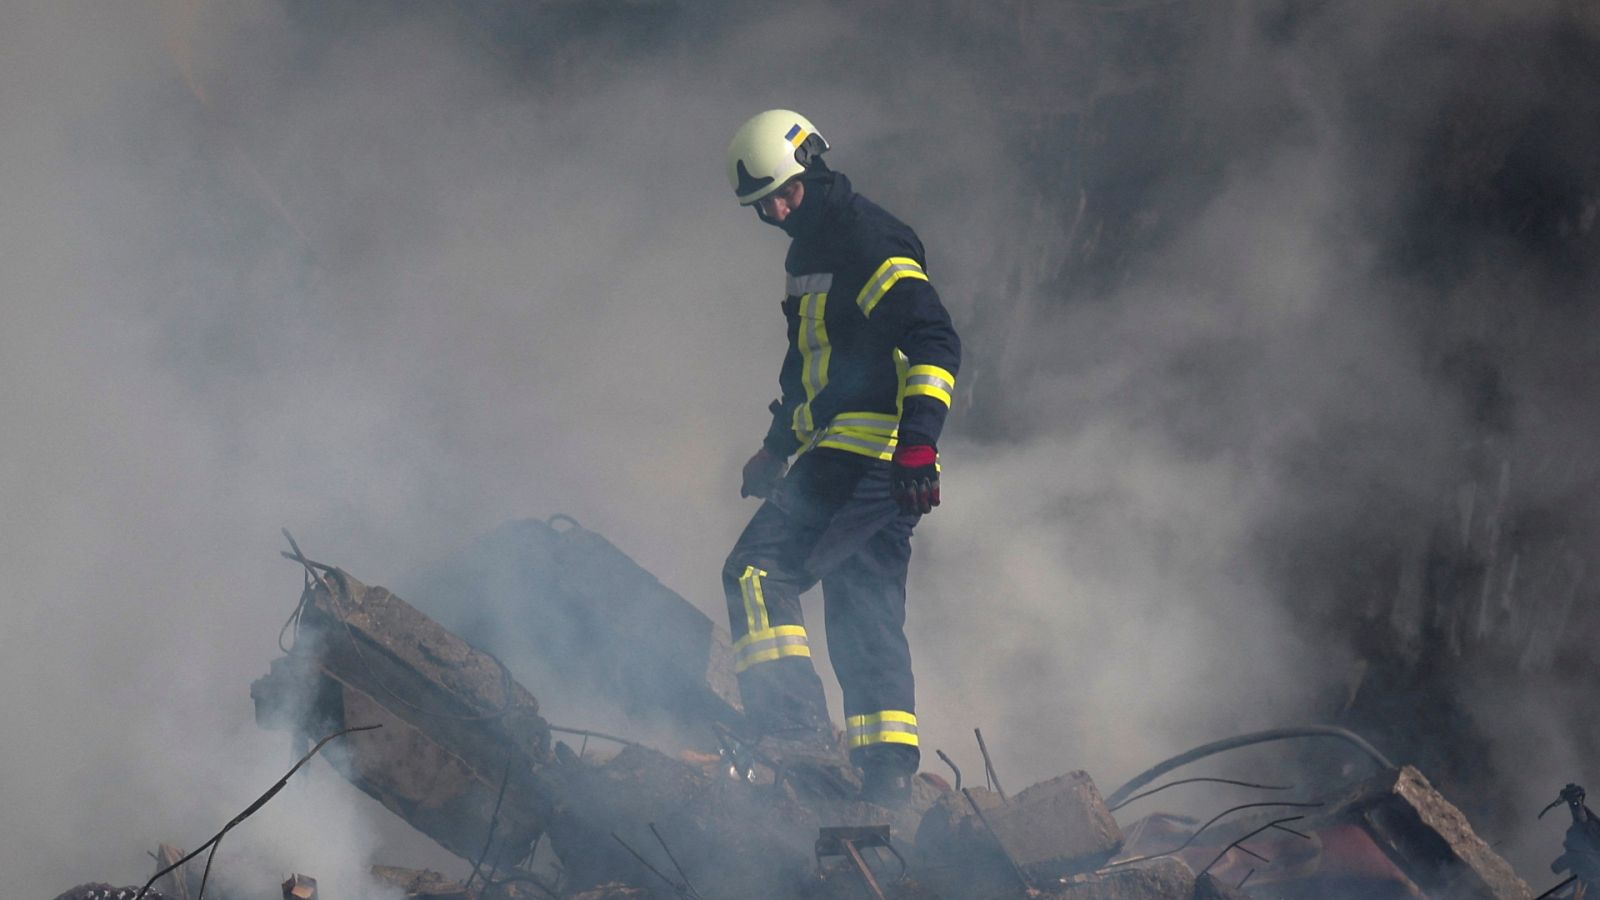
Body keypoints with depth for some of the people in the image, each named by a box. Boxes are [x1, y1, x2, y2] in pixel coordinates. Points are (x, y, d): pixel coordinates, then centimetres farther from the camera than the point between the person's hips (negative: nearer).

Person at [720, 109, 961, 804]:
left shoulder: (867, 241, -10)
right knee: (863, 610, 7)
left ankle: (792, 722, -23)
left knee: (758, 569, -15)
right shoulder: (808, 252, 22)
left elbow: (934, 342, -19)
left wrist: (918, 441, -27)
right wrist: (777, 449, 35)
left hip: (866, 456, -10)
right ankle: (887, 768, 6)